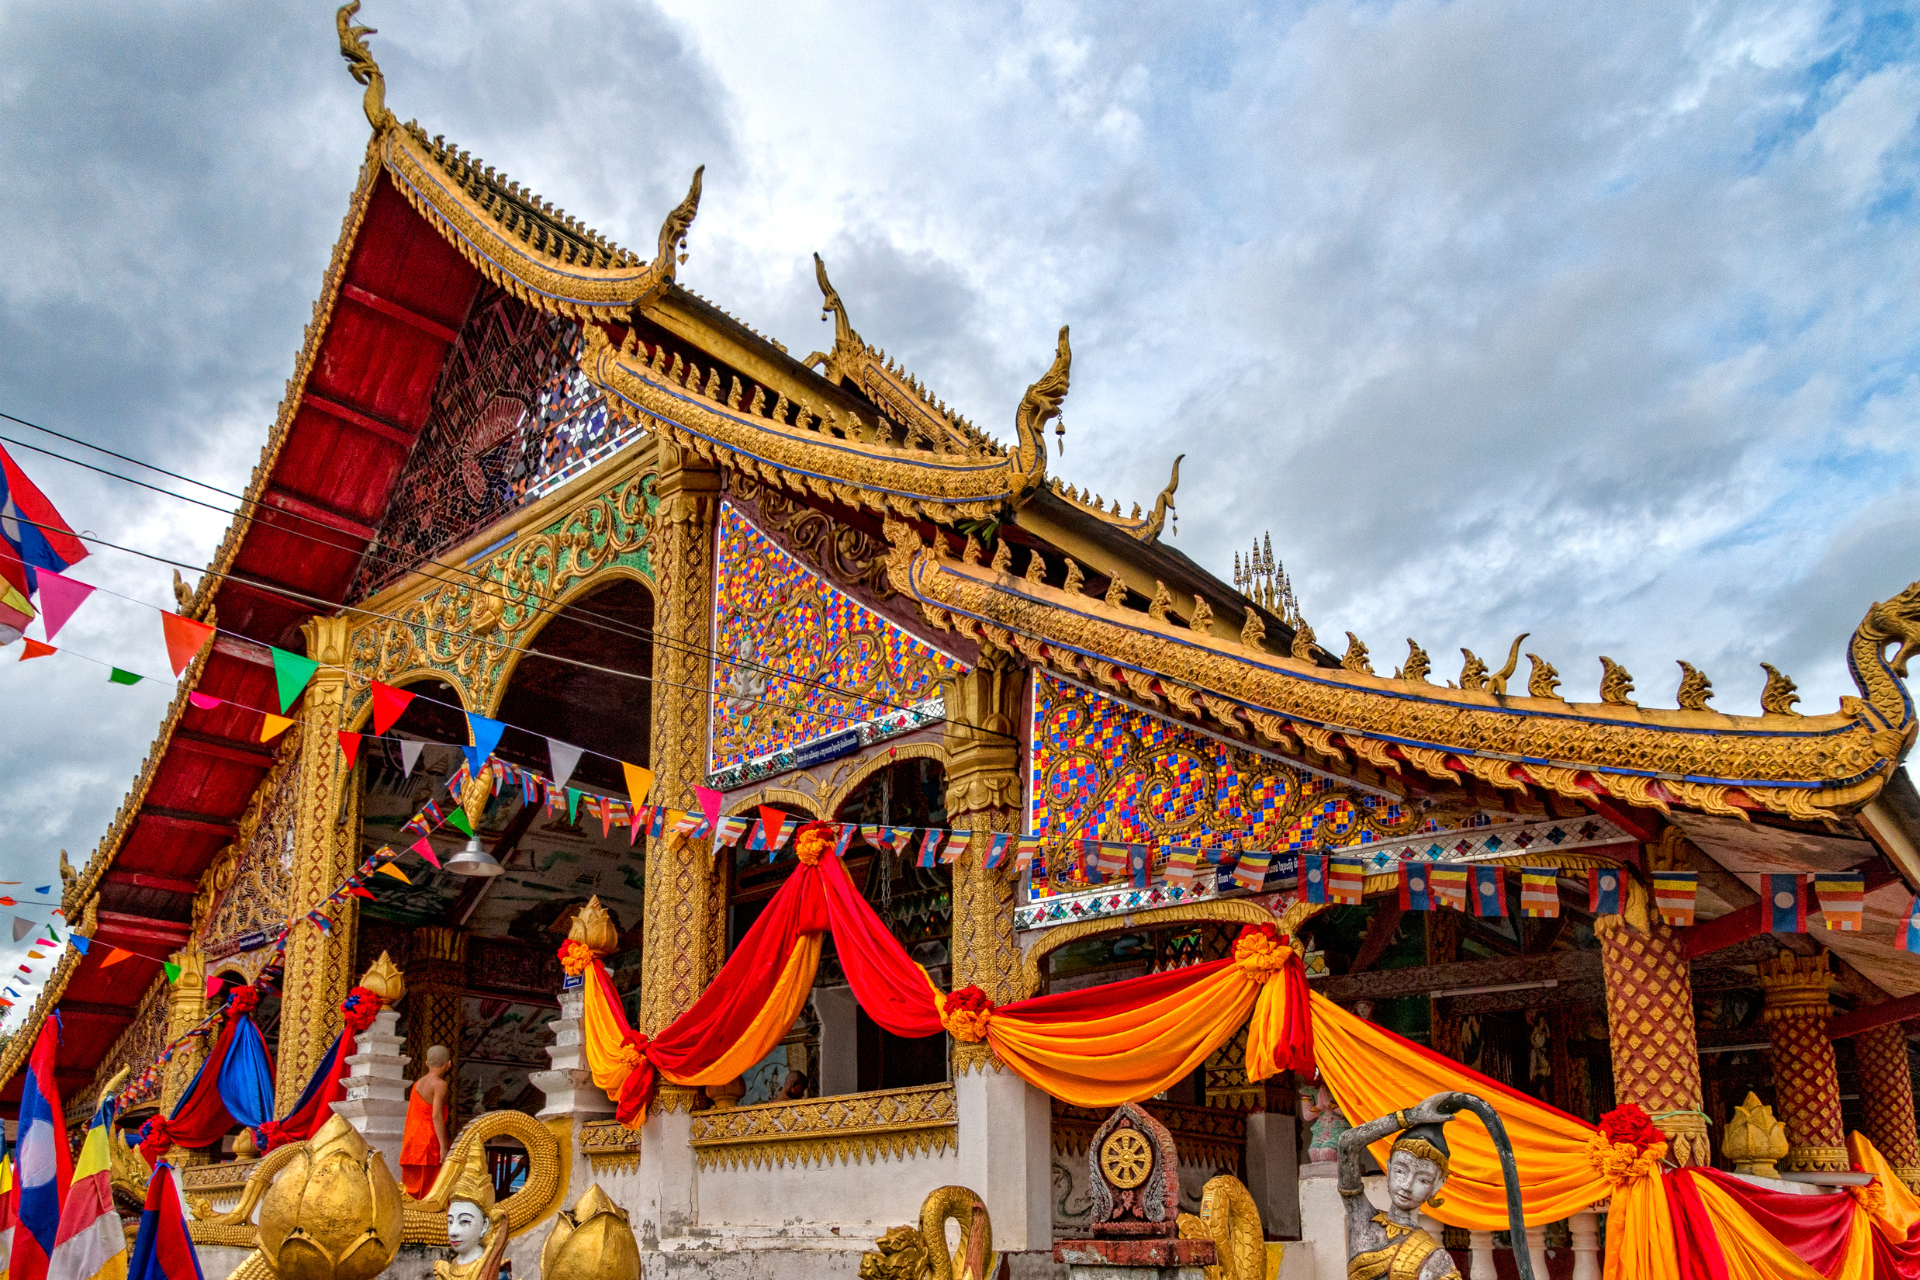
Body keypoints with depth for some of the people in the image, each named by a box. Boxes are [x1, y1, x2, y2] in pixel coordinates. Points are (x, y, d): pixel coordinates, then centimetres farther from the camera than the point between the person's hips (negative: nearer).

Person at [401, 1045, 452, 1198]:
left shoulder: (418, 1084, 15)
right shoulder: (440, 1084, -8)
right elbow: (436, 1115, -17)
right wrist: (444, 1146, -19)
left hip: (413, 1143, 7)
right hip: (430, 1141, -7)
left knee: (413, 1188, 6)